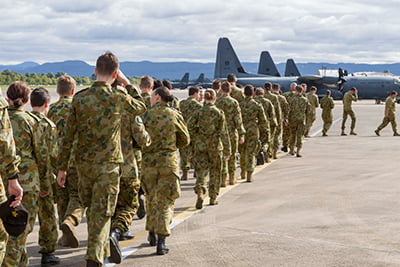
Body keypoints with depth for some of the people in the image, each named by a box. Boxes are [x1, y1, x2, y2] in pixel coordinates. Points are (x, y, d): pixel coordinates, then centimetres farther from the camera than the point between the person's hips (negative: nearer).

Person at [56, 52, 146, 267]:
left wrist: (62, 167, 7)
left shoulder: (79, 98, -2)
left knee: (90, 208, 20)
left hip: (83, 163, 4)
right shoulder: (118, 98, -10)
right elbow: (141, 108, 11)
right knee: (102, 213, -1)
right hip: (108, 164, -4)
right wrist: (126, 83, 15)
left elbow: (68, 136, 0)